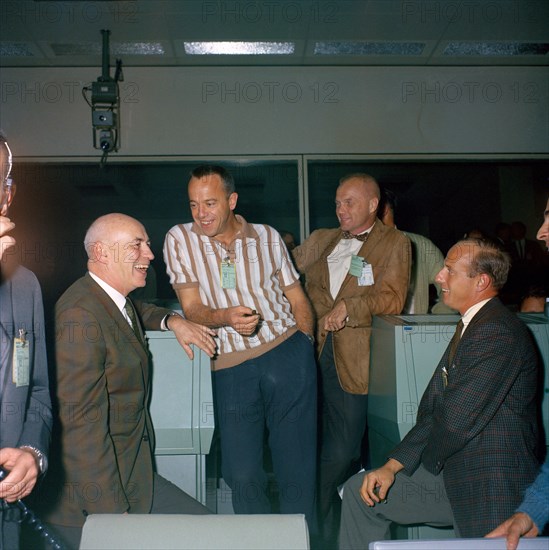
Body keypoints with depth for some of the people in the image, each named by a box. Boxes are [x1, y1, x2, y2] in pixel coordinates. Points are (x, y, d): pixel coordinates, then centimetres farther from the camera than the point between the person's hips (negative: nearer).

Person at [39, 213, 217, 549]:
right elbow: (83, 424, -25)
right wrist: (113, 513, -23)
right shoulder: (80, 317, -21)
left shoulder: (115, 298, 9)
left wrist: (173, 320, 17)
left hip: (133, 477, 9)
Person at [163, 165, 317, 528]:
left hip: (286, 352, 0)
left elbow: (298, 298, 13)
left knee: (297, 466, 2)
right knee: (242, 474, 3)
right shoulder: (180, 240, 5)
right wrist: (226, 316, -20)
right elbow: (192, 308, 1)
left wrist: (303, 350, 0)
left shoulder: (267, 237, 9)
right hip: (230, 366, 0)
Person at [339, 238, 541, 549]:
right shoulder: (471, 326, 12)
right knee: (360, 492, 9)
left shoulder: (497, 332, -21)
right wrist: (392, 466, 1)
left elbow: (457, 420, -25)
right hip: (456, 473, 9)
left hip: (490, 488, -9)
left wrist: (430, 459, -4)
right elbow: (433, 408, 9)